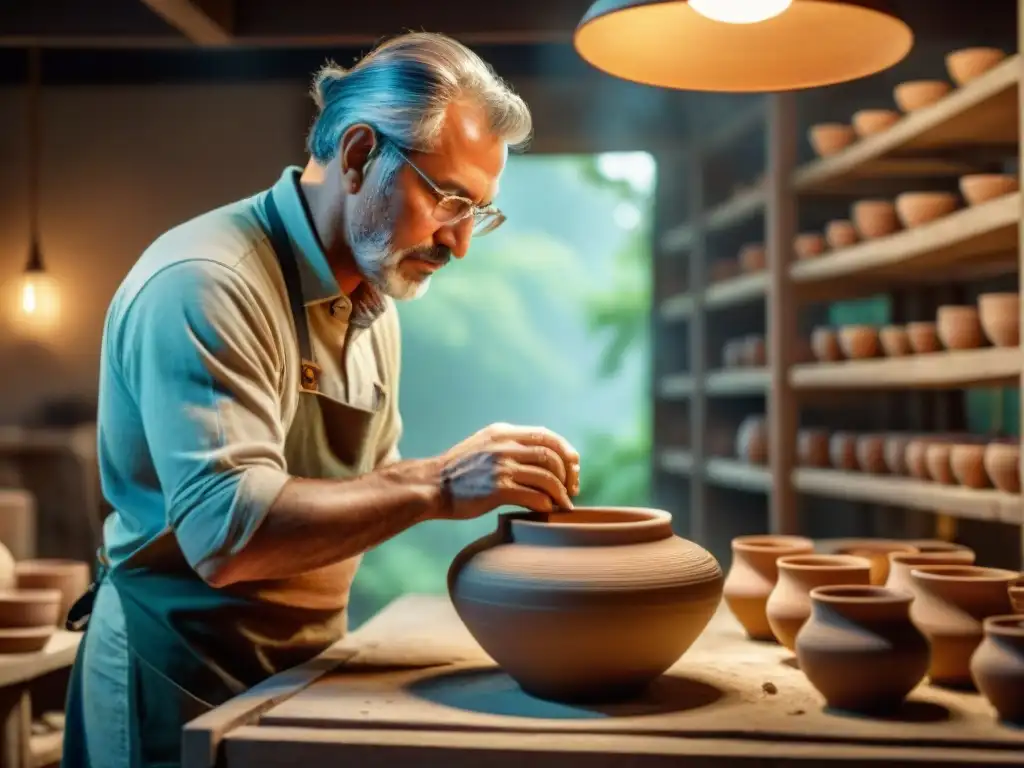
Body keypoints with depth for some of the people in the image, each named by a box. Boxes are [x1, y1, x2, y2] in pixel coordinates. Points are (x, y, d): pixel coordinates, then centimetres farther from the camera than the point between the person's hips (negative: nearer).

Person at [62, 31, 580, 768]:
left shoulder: (372, 302, 6)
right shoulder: (203, 284, -22)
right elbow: (226, 533, -30)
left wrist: (493, 480, -6)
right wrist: (435, 487, -32)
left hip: (305, 674, 8)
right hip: (183, 689, -8)